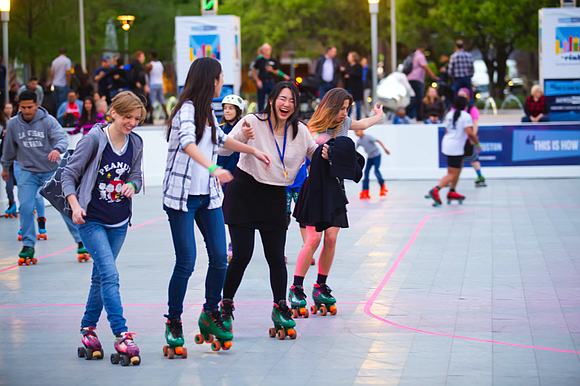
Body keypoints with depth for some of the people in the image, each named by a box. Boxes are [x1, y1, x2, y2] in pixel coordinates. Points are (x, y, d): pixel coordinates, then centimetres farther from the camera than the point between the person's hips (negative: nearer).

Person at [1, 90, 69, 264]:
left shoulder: (48, 120, -10)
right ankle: (28, 246, -6)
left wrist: (58, 149, -45)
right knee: (25, 207, -14)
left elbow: (62, 137, -23)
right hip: (27, 172, 2)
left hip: (51, 171, -2)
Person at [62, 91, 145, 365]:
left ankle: (88, 328, 27)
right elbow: (69, 174, -7)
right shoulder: (94, 139, -13)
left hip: (119, 222, 5)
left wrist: (132, 186, -9)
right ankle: (121, 335, -16)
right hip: (92, 220, -5)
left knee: (101, 275, 13)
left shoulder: (136, 144, 2)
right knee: (110, 274, -15)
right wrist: (75, 205, -19)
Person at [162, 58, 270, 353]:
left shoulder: (208, 111, 14)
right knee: (186, 262, -8)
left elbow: (220, 139, 33)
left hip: (208, 195, 8)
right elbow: (187, 142, -32)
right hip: (182, 196, -8)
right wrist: (213, 168, -46)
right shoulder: (187, 109, -13)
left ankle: (211, 314, 17)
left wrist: (253, 151, 36)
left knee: (219, 258, 0)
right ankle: (173, 322, 6)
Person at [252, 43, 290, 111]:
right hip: (262, 83, -1)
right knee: (261, 102, 3)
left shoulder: (274, 60, 6)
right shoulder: (259, 60, 1)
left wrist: (272, 70, -9)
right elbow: (253, 72, 5)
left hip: (271, 83, 1)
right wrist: (258, 81, -6)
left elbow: (277, 73, 11)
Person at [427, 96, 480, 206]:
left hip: (446, 143, 8)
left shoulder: (449, 114, 11)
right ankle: (435, 190, -24)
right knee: (452, 174, -6)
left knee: (460, 166, 24)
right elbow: (469, 132, -20)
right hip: (456, 148, -8)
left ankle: (452, 192, 24)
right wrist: (477, 144, -7)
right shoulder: (466, 116, -11)